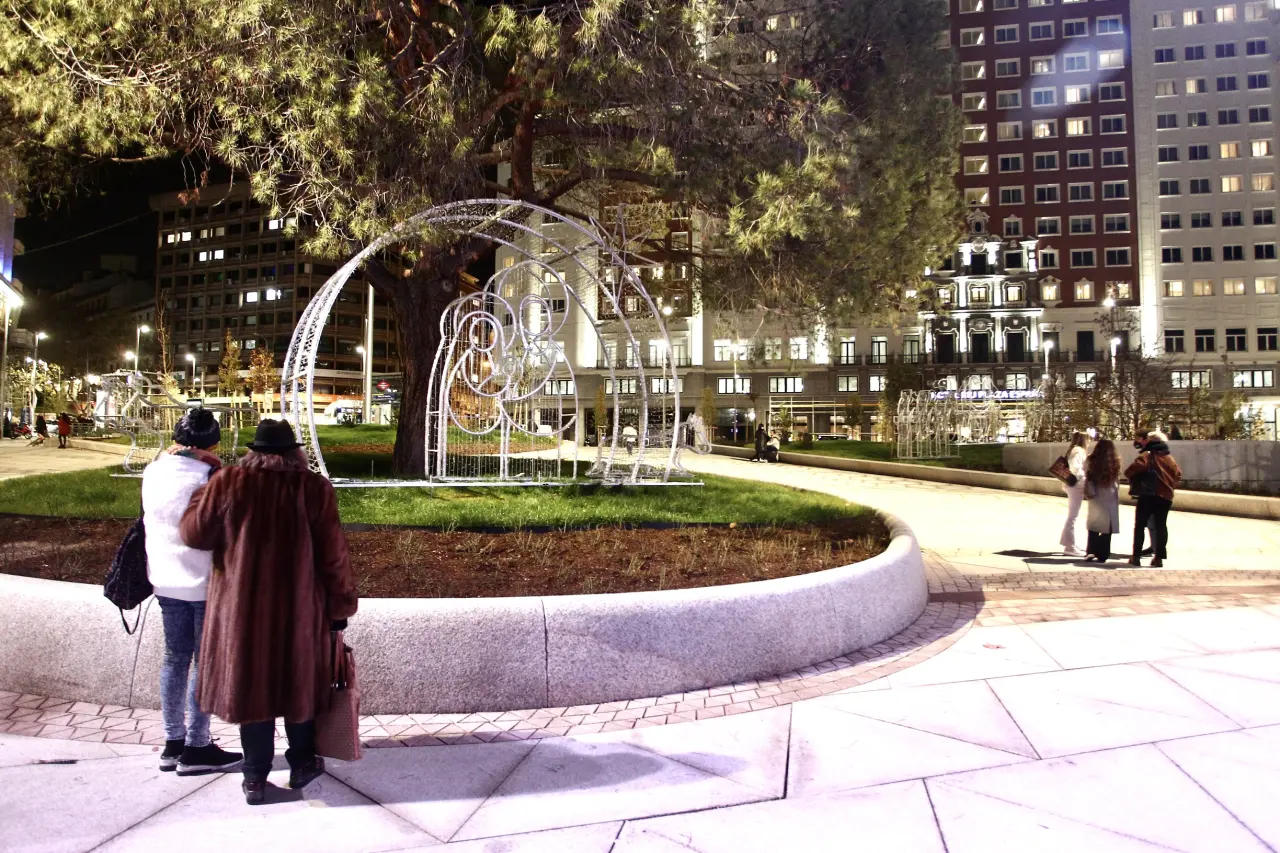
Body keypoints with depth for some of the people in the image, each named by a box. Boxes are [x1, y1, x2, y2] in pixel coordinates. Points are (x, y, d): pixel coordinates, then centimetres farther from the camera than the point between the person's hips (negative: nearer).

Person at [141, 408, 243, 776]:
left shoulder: (153, 473, -1)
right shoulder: (209, 477, -20)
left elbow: (148, 521, 12)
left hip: (167, 580, 6)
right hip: (205, 583, -6)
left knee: (175, 657, 15)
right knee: (205, 661, 4)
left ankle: (173, 742, 24)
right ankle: (196, 748, 11)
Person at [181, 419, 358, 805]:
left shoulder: (229, 482, -7)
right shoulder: (315, 487, -9)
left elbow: (194, 533, 1)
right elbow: (333, 555, -8)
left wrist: (205, 493, 17)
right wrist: (340, 606, 2)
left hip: (243, 608, 1)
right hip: (299, 610, 0)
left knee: (252, 684, 13)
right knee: (300, 682, 17)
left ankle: (255, 777, 19)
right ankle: (303, 763, 30)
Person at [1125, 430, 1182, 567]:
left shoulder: (1147, 456, -9)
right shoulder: (1171, 459, 12)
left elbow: (1130, 471, -19)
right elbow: (1178, 477, 14)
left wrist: (1134, 481, 0)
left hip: (1148, 495, -5)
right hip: (1166, 497, 5)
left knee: (1140, 525, 3)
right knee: (1161, 526, 10)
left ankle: (1136, 557, 1)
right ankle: (1159, 557, 7)